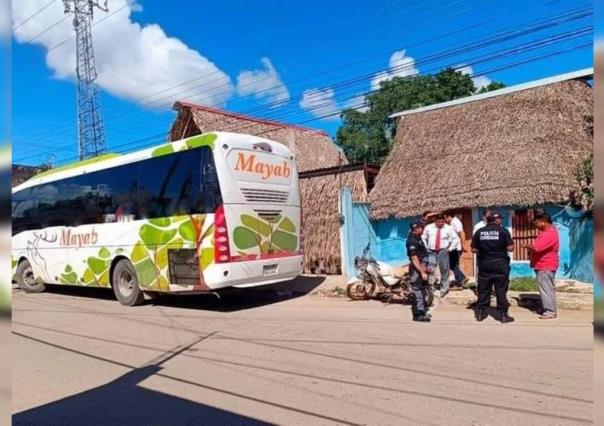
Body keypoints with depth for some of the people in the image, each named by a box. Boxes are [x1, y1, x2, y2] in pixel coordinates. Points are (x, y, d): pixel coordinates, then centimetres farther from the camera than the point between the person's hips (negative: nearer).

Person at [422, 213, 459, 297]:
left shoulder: (448, 228, -2)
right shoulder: (428, 227, 1)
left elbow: (454, 238, 4)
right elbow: (423, 238, 11)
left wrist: (450, 248, -2)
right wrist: (426, 248, 4)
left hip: (443, 252, -1)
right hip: (431, 252, 1)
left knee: (444, 270, 7)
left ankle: (444, 289, 19)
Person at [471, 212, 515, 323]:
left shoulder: (479, 232, 1)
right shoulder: (503, 231, -7)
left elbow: (474, 249, 2)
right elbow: (510, 248, -11)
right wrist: (501, 248, 10)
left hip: (484, 264, 3)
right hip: (500, 264, -3)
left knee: (483, 289, 10)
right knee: (501, 290, 4)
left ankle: (480, 313, 16)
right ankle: (503, 315, 9)